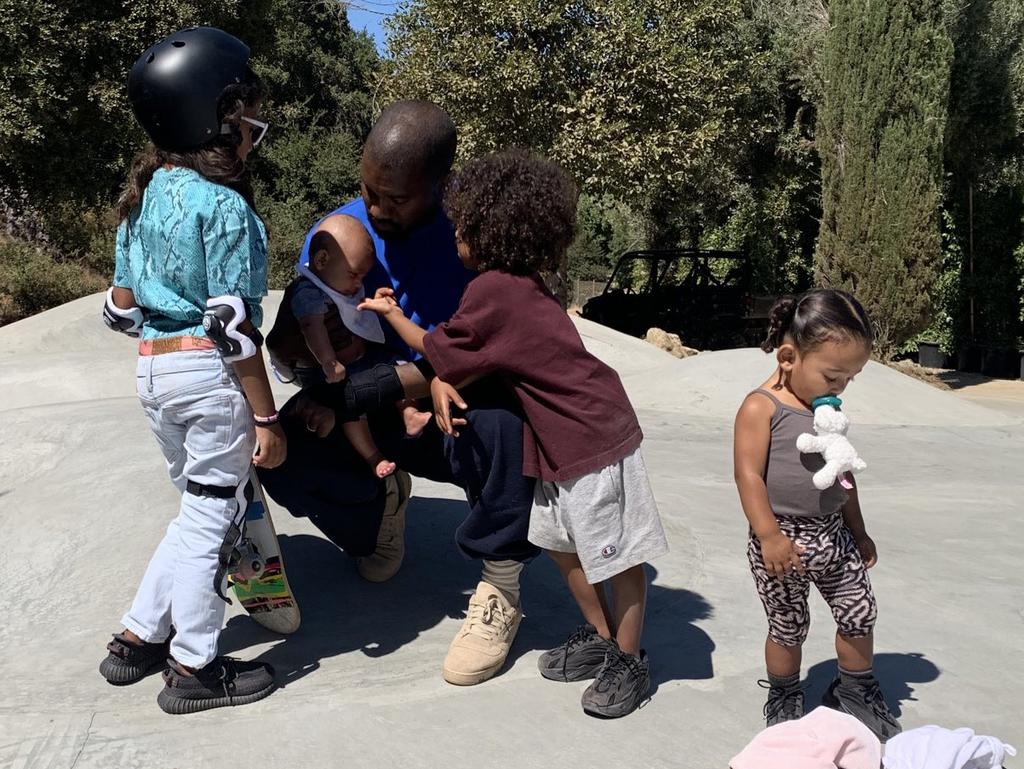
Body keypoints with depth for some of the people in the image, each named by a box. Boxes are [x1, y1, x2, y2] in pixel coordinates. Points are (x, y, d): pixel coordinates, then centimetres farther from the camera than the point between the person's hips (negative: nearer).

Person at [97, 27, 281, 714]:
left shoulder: (144, 195, 10)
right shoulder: (224, 204, -14)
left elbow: (120, 308, 13)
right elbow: (234, 327, -17)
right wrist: (266, 416, -13)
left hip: (153, 372, 8)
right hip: (211, 374, -8)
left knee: (201, 506, 22)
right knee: (214, 514, 6)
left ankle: (139, 637, 29)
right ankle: (194, 669, 19)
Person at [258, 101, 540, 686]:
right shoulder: (335, 233, -8)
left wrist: (350, 395, -30)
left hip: (459, 415, -3)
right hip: (372, 418, 4)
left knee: (506, 425, -39)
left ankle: (501, 592, -14)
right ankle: (381, 499, 12)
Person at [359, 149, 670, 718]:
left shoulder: (492, 290, -20)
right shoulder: (518, 283, 9)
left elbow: (437, 350, -7)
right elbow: (467, 353, 16)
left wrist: (392, 314, 7)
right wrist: (443, 382, 0)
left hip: (594, 436, -10)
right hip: (565, 436, 10)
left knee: (617, 553, 4)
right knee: (559, 540, 19)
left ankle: (629, 662, 19)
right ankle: (599, 638, 34)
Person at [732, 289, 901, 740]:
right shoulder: (761, 407, -15)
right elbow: (748, 474, -19)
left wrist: (858, 531, 21)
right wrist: (769, 536, -23)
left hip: (834, 535, 7)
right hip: (784, 540, -6)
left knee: (860, 614, 11)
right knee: (788, 629, 7)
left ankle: (854, 692, 33)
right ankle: (784, 700, 30)